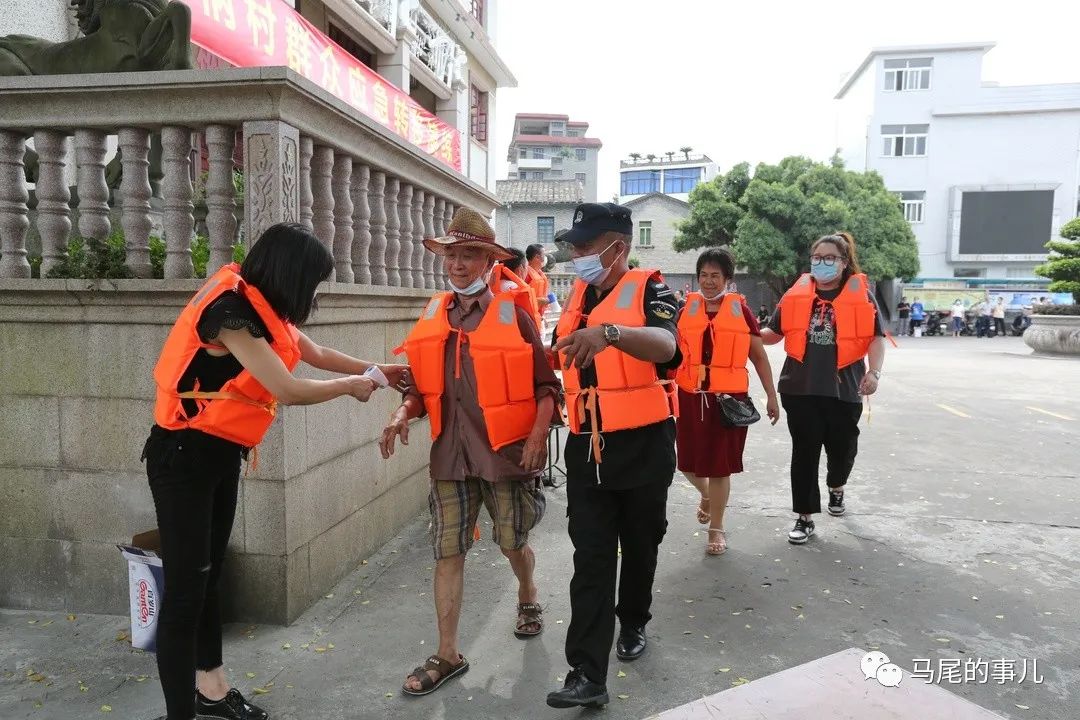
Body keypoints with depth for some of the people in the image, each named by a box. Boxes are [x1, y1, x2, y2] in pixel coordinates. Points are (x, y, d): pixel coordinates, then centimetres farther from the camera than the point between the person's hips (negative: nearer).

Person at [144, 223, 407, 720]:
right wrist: (350, 386, -8)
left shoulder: (261, 306, 6)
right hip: (184, 456, -9)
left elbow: (315, 353, 20)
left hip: (221, 455, 9)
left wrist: (375, 371, 22)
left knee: (209, 572, 17)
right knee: (186, 584, -5)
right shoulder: (230, 308, -23)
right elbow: (287, 390, -23)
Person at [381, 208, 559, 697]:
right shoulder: (433, 317, 6)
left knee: (512, 542, 13)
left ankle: (528, 596, 47)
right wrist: (404, 413, -8)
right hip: (451, 452, 3)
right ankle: (447, 654, 19)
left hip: (507, 450, -3)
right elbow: (423, 384, 11)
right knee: (447, 551, 5)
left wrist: (538, 433, -16)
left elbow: (545, 384, -4)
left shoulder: (513, 313, -6)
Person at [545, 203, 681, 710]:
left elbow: (665, 346, -32)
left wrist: (611, 332, -49)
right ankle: (587, 673, 3)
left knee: (639, 546, 15)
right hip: (587, 447, 4)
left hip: (643, 445, -4)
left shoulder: (648, 289, -10)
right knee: (591, 559, 1)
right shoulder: (577, 296, 8)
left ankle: (633, 623, 40)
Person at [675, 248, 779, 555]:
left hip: (729, 397, -2)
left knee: (720, 463, 5)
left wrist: (771, 396, 6)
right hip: (691, 396, 2)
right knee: (689, 461, 10)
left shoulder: (740, 309, 1)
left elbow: (759, 356, 7)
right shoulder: (686, 309, 4)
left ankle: (717, 529, 22)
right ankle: (706, 495, 45)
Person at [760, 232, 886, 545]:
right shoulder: (796, 294, 6)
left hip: (843, 387, 0)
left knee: (842, 447, 12)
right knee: (804, 451, 3)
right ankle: (805, 517, 13)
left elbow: (876, 337, -1)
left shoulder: (861, 294, 1)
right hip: (800, 387, 1)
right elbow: (774, 333, 11)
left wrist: (874, 372, -16)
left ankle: (836, 487, 46)